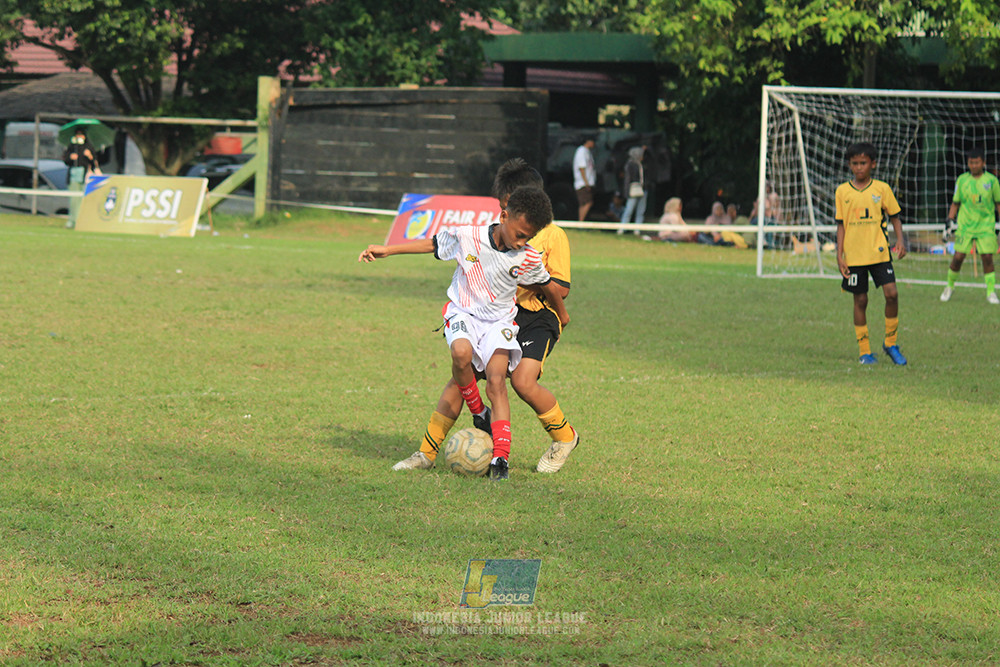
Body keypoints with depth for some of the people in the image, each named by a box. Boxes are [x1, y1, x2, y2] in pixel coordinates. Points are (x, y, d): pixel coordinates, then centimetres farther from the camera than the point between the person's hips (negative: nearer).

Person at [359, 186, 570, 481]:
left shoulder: (529, 258, -10)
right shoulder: (466, 237, -16)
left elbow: (548, 286, 10)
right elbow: (430, 244, -1)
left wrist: (562, 315, 27)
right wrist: (386, 250, -5)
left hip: (499, 321, 1)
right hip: (463, 312, -1)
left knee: (496, 381, -19)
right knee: (462, 353, -34)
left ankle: (500, 457, -23)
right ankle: (479, 413, -8)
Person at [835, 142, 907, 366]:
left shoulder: (882, 188, 3)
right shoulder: (842, 191, 5)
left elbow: (894, 217, 11)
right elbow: (841, 225, 7)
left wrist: (900, 240, -4)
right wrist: (839, 255, 2)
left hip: (879, 252, 0)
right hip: (854, 255, 0)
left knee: (891, 294, -12)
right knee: (860, 301, 3)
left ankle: (890, 343, 6)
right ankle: (864, 351, 12)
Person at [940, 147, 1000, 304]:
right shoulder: (962, 180, 4)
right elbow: (955, 203, 12)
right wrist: (949, 222, 5)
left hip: (986, 225, -1)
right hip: (965, 225, 1)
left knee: (987, 257, -8)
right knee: (958, 257, -3)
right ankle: (950, 285, 20)